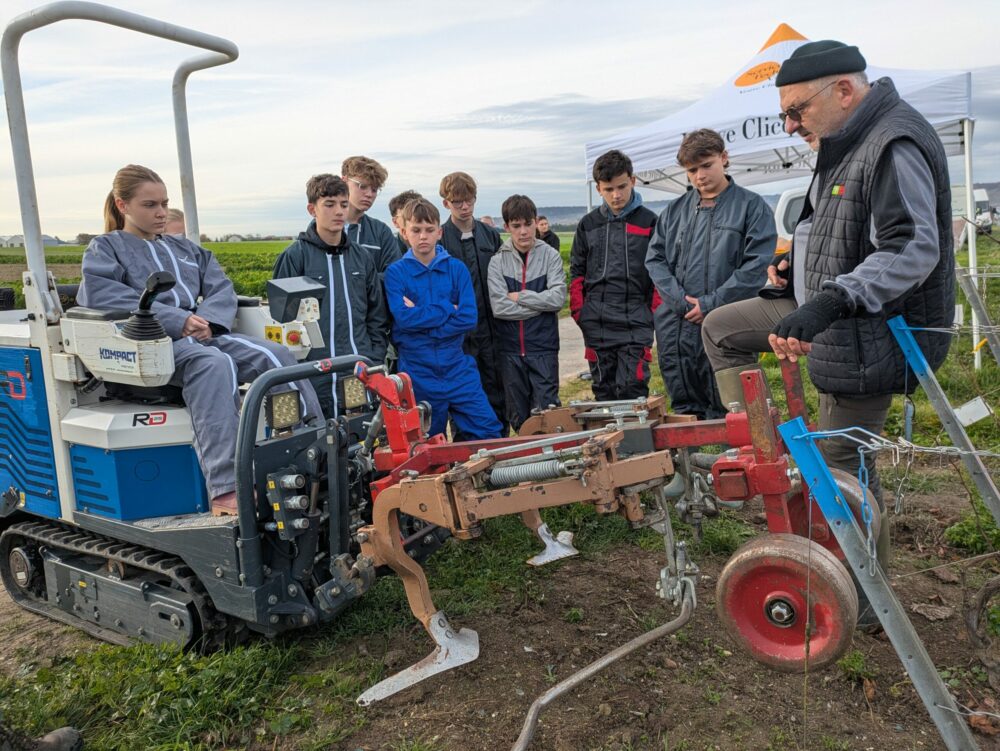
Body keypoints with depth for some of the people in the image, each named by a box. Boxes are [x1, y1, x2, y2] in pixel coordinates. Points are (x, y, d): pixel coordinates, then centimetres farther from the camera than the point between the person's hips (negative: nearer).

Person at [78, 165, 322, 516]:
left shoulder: (184, 248, 29)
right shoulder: (105, 248, 13)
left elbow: (222, 289, 16)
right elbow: (100, 296, -7)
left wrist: (206, 320, -8)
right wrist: (177, 320, -16)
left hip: (206, 334, 5)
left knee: (277, 354, -20)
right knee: (215, 364, -38)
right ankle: (226, 490, -47)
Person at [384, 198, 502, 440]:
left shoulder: (457, 268, 3)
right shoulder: (395, 273, -1)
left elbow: (469, 318, -8)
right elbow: (404, 318, -15)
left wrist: (422, 317, -13)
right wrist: (448, 309, -11)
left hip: (457, 365, 1)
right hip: (417, 371, -1)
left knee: (488, 431, -1)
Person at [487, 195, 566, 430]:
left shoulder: (550, 255, 1)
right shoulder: (498, 261, 1)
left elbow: (557, 298, -11)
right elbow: (499, 307, -11)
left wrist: (519, 297, -9)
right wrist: (541, 303, -9)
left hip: (543, 347, -1)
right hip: (510, 348, 1)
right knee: (518, 418, 11)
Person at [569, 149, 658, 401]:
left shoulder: (649, 222, 3)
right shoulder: (588, 224, 10)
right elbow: (577, 272, 15)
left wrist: (656, 313, -4)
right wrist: (579, 311, 5)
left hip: (636, 325, -3)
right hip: (597, 326, 3)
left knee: (633, 391, -7)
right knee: (604, 393, 9)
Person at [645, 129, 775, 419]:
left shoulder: (752, 206, 1)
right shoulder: (674, 210, 14)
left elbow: (756, 265, -7)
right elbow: (655, 258, 9)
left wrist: (711, 304, -13)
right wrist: (680, 300, -6)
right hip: (676, 330, 4)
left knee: (726, 414, 2)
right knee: (685, 410, 12)